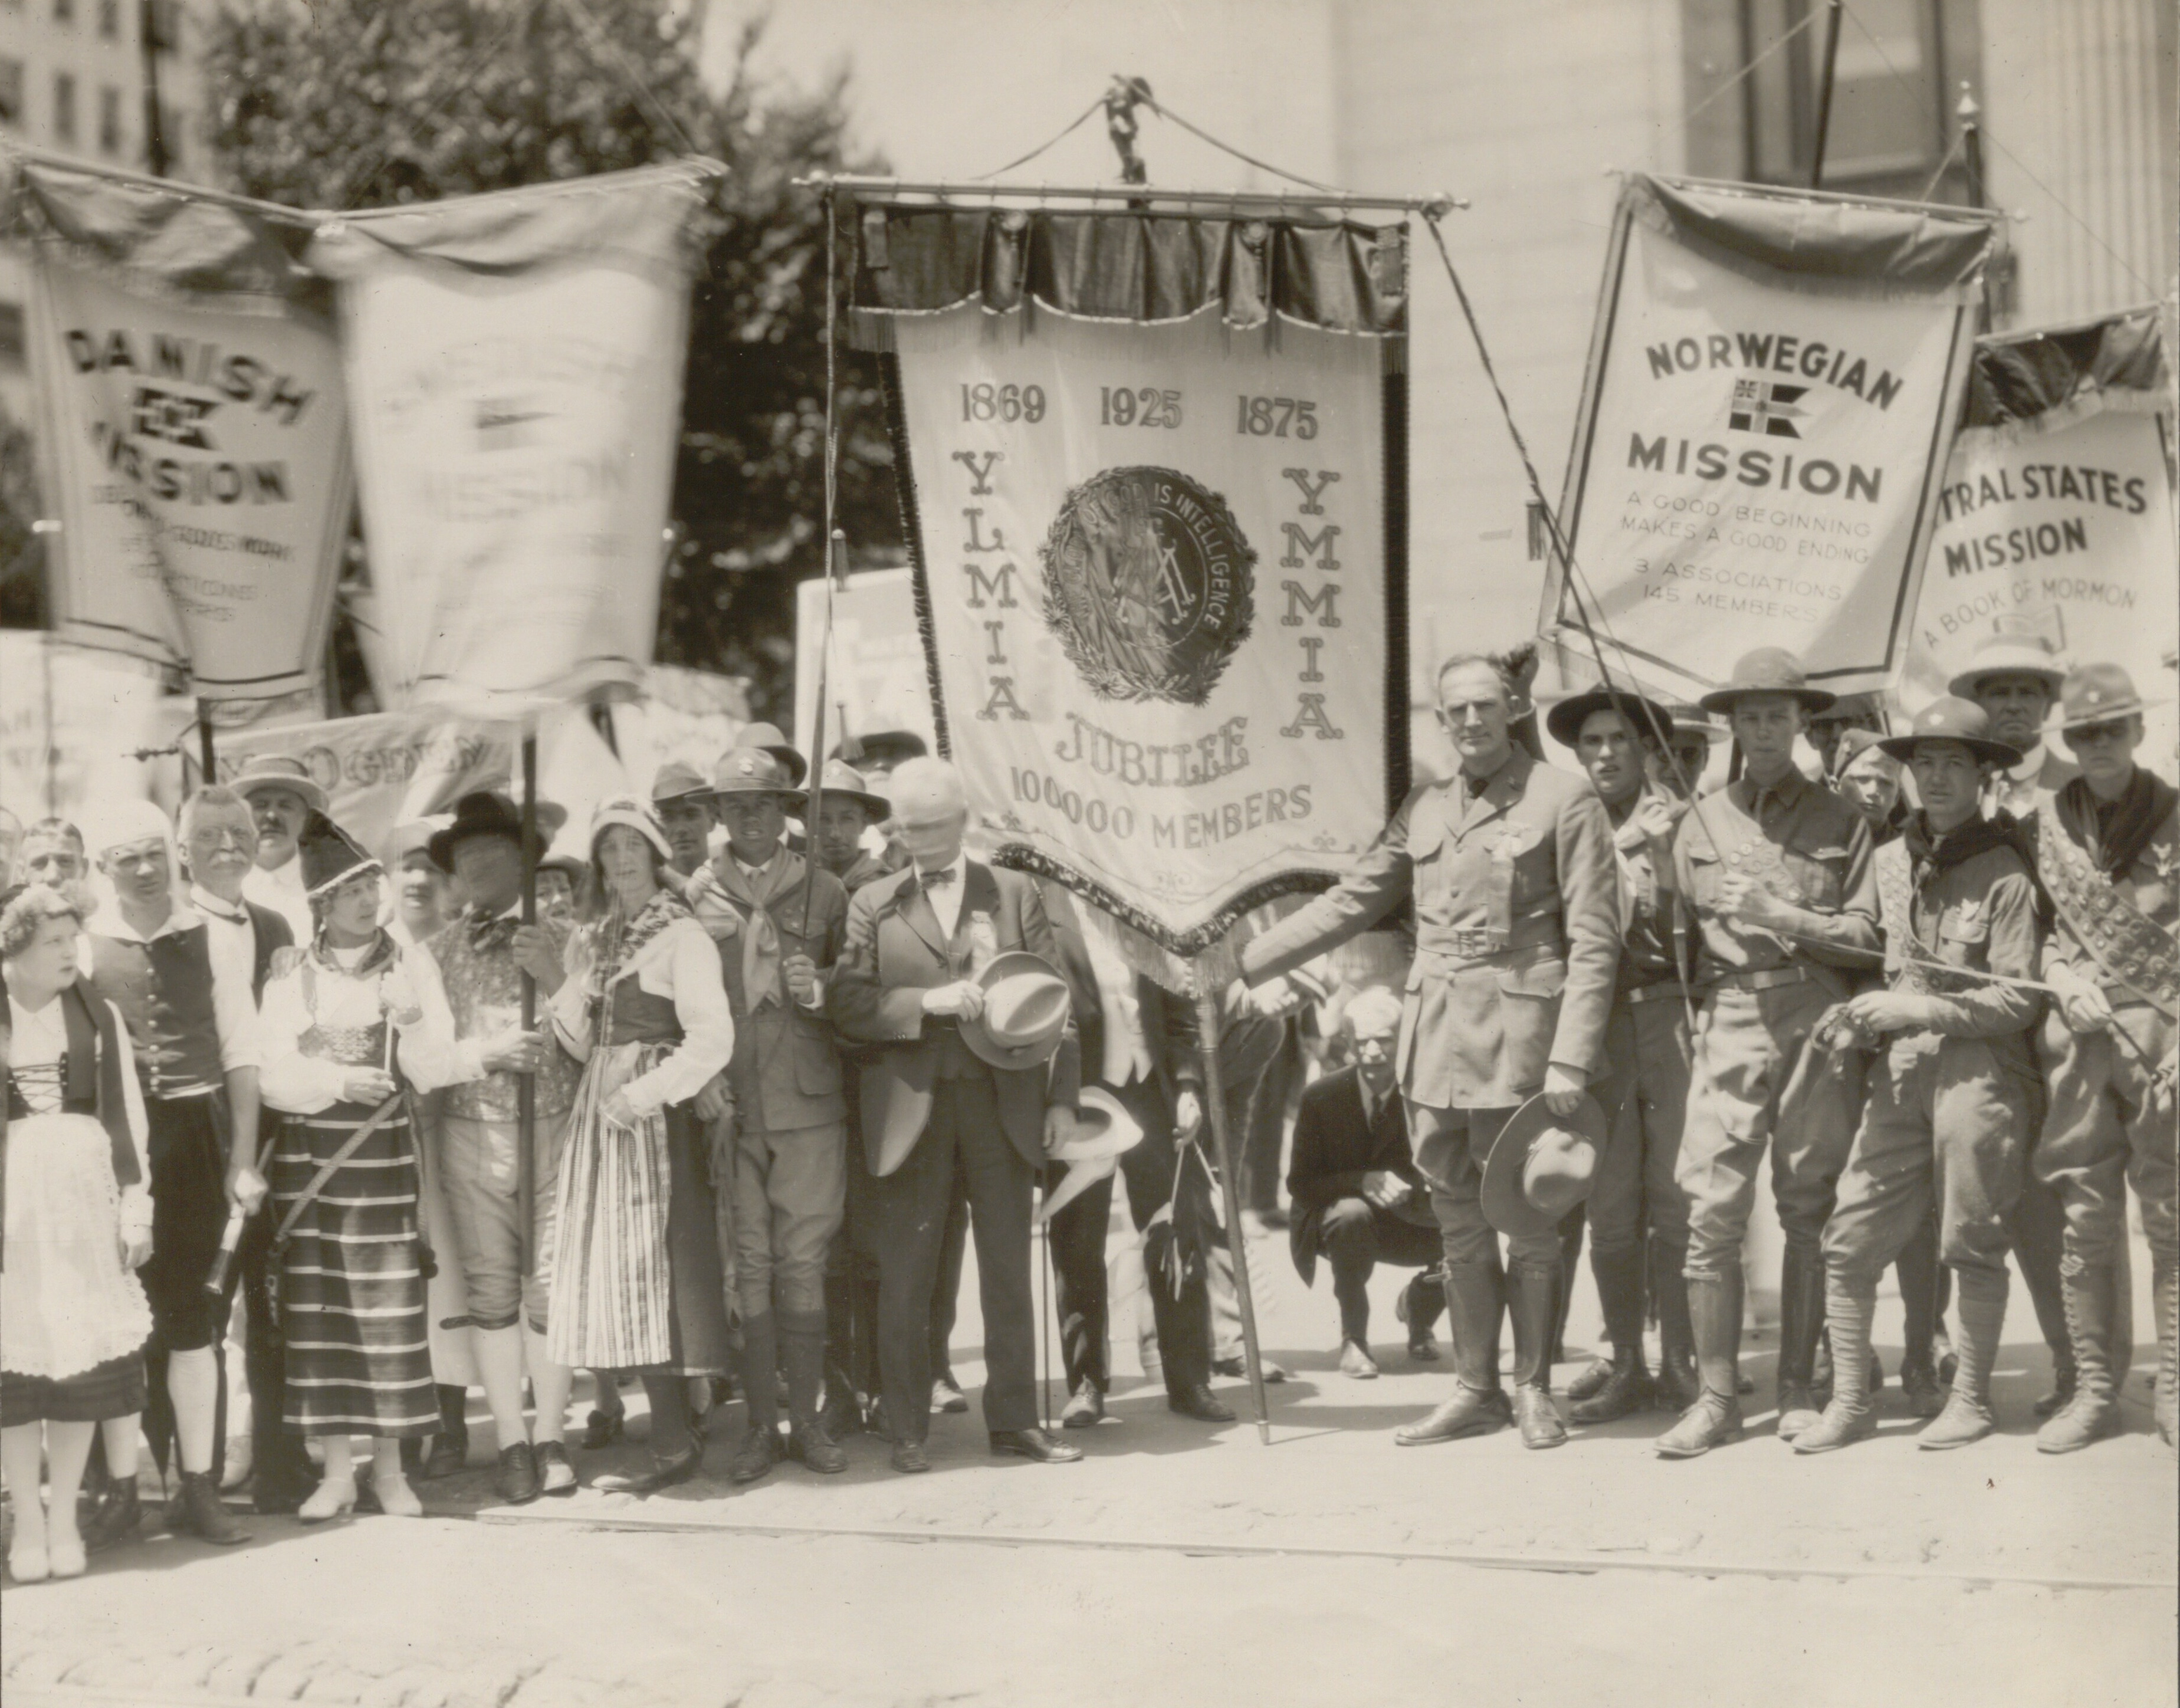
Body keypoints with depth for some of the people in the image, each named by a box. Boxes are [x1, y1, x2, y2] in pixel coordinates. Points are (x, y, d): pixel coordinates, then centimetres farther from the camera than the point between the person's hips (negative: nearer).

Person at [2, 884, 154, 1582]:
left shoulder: (97, 1014, 3)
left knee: (86, 1353, 3)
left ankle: (63, 1516, 14)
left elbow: (126, 1114, 5)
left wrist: (136, 1206, 1)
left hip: (86, 1192, 2)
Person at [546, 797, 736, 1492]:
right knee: (615, 1270, 4)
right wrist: (562, 986, -1)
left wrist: (644, 1093, -19)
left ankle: (674, 1444, -7)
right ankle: (672, 1435, 9)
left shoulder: (681, 934, -6)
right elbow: (584, 1044, 14)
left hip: (656, 1115, -7)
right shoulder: (591, 943, 16)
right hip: (599, 1114, 7)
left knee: (650, 1265, -9)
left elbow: (713, 1038, -14)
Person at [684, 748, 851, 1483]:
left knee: (803, 1262, 0)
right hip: (727, 1103, 0)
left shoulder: (825, 892, 11)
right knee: (747, 1264, -1)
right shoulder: (695, 895, 9)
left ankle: (806, 1416, 9)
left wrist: (821, 992, -5)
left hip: (807, 1099, 0)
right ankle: (761, 1422, 7)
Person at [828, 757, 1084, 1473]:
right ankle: (907, 1431, 8)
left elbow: (1054, 1000, 8)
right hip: (909, 1107, -1)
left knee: (1009, 1267, 5)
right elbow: (845, 1003, -2)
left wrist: (1061, 1096, 0)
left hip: (1003, 1102, 1)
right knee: (905, 1274, 1)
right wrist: (929, 1002, -15)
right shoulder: (873, 904, 7)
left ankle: (1014, 1418, 12)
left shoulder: (1015, 894, 10)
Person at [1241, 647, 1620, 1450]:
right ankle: (1477, 1390, 19)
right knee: (1457, 1221, 10)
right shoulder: (1424, 807, 12)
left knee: (1528, 1219, 1)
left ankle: (1535, 1390, 14)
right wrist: (1239, 963, 13)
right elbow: (1351, 902, 18)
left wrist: (1570, 1060, -14)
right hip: (1436, 1034, 5)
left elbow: (1594, 941, -7)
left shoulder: (1563, 801, -4)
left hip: (1518, 1036, -5)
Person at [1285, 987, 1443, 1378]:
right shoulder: (1322, 1097, -15)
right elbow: (1300, 1185, -12)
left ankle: (1418, 1304, 12)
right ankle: (1354, 1339, -17)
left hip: (1406, 1223, 2)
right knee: (1352, 1214, -37)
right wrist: (1362, 1182, -29)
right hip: (1334, 1221, -2)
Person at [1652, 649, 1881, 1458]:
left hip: (1817, 1025, -1)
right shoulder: (1701, 822, 12)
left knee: (1809, 1211, 3)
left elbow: (1866, 939, 1)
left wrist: (1777, 914, -9)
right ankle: (1715, 1397, -1)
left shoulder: (1840, 821, 8)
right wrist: (1687, 1021, 3)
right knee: (1711, 1212, -6)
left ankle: (1800, 1392, 11)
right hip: (1729, 1021, 1)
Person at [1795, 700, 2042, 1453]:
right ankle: (1850, 1399, 11)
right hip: (1899, 1072, 5)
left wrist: (1921, 1009, -15)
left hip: (1980, 1072, -5)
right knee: (1849, 1237, 1)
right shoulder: (1888, 861, 10)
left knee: (1972, 1243, 5)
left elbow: (2018, 1000, -9)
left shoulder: (2005, 874, -7)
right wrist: (1860, 1016, 0)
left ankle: (1971, 1399, 19)